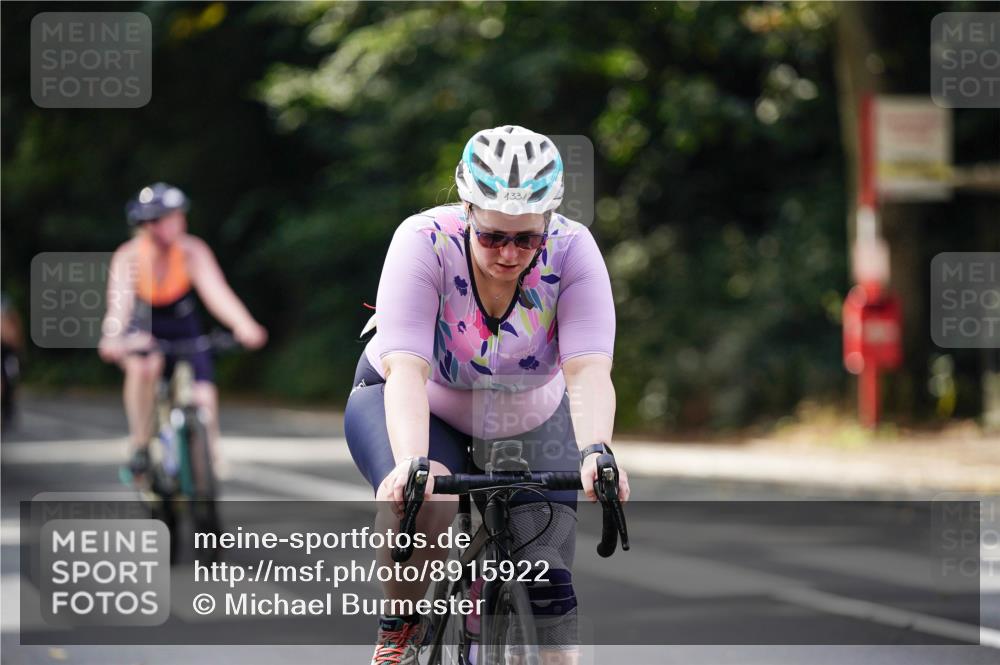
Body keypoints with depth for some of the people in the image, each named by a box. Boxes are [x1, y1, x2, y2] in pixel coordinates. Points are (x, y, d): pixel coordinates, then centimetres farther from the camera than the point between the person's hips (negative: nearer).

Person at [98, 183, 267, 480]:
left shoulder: (192, 252, -23)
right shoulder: (128, 257, -24)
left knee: (204, 398, -17)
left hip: (182, 326, 2)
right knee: (143, 366, -35)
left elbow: (216, 291, -37)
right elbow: (119, 302, -39)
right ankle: (140, 448, -21)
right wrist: (112, 338, -60)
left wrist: (243, 325, -56)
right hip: (142, 329, -2)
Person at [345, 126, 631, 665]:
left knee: (548, 588, -11)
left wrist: (595, 452, -54)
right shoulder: (425, 242, -30)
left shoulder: (572, 250, -25)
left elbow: (588, 370, -35)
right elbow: (406, 369, -40)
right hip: (422, 410, -2)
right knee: (421, 501, -33)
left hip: (528, 424, 2)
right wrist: (411, 463, -56)